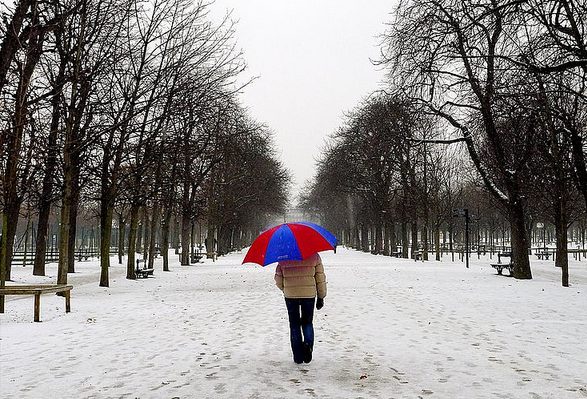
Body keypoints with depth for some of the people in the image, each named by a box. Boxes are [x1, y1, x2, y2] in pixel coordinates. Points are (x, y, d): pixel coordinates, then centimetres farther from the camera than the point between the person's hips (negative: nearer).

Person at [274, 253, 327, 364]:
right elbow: (320, 278, -1)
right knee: (307, 322, 19)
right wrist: (321, 297, 8)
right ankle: (308, 343, -7)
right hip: (309, 295, 0)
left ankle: (298, 356, 10)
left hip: (290, 295, 0)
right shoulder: (314, 256, -3)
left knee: (294, 325, 11)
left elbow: (278, 280, 3)